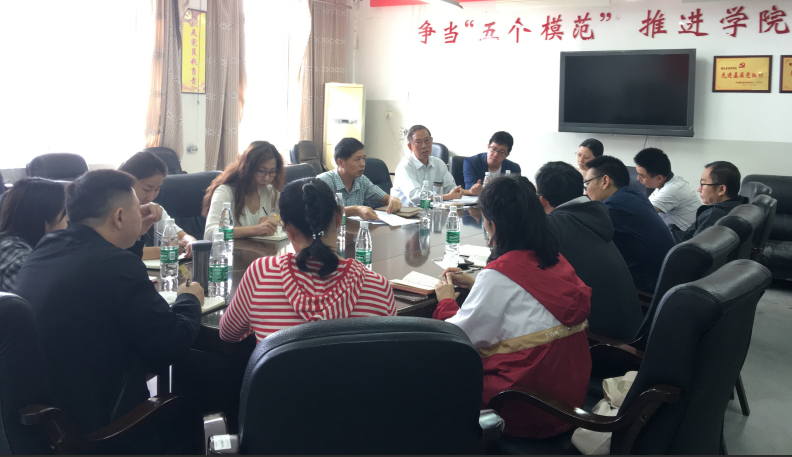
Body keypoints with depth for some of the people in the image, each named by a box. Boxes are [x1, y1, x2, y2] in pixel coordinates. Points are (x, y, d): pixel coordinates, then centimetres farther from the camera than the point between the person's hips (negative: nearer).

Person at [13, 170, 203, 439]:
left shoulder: (44, 250, -1)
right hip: (96, 422, -8)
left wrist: (131, 236, 20)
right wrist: (190, 300, 2)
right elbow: (172, 345, -17)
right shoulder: (118, 264, -24)